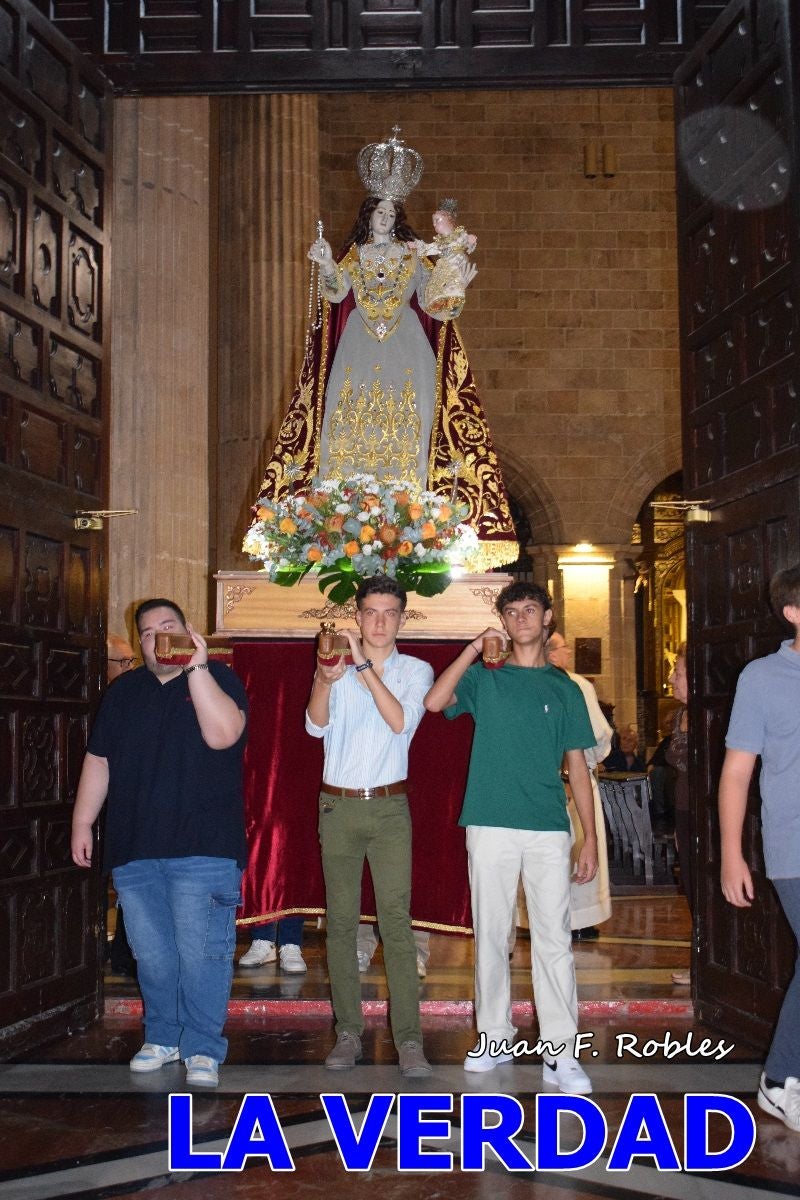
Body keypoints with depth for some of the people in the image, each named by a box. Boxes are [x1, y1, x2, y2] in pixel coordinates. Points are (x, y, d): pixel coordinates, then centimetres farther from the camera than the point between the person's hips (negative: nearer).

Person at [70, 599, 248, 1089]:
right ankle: (164, 1037, 25)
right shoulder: (123, 692, 14)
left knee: (201, 952, -4)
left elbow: (222, 734, -18)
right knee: (151, 953, 10)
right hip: (134, 847, 4)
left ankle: (203, 1049, 7)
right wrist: (83, 823, 11)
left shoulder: (217, 679, 1)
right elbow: (98, 762, 16)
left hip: (202, 847, -4)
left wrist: (197, 668, -19)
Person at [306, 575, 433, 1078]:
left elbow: (401, 721, -14)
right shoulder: (337, 666, 6)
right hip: (337, 806, 2)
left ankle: (409, 1039, -3)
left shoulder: (415, 670, 3)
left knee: (397, 921, -6)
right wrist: (325, 680, -27)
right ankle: (349, 1032, 12)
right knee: (341, 921, 4)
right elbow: (316, 725, -8)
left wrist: (365, 668, -21)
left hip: (389, 807, -1)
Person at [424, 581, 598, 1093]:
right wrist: (474, 648, -7)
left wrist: (591, 838, 4)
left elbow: (577, 766, 10)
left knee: (554, 939, -2)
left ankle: (561, 1052, 2)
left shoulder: (564, 688, 11)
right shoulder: (484, 678, 10)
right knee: (490, 935, 7)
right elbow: (435, 701, -9)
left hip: (548, 829, 0)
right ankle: (495, 1037, 19)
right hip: (491, 825, 0)